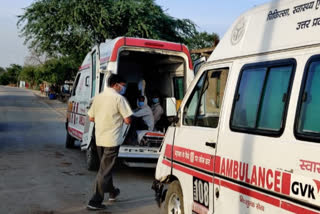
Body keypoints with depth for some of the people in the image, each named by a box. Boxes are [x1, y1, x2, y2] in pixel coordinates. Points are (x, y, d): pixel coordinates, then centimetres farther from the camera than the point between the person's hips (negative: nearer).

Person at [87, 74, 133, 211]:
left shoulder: (98, 97, 8)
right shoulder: (119, 98, -13)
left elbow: (91, 118, 13)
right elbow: (127, 120, -15)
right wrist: (120, 118, 6)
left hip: (100, 138, 7)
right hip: (112, 139, -7)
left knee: (106, 167, 24)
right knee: (105, 171, -2)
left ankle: (112, 192, 40)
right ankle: (95, 202, -1)